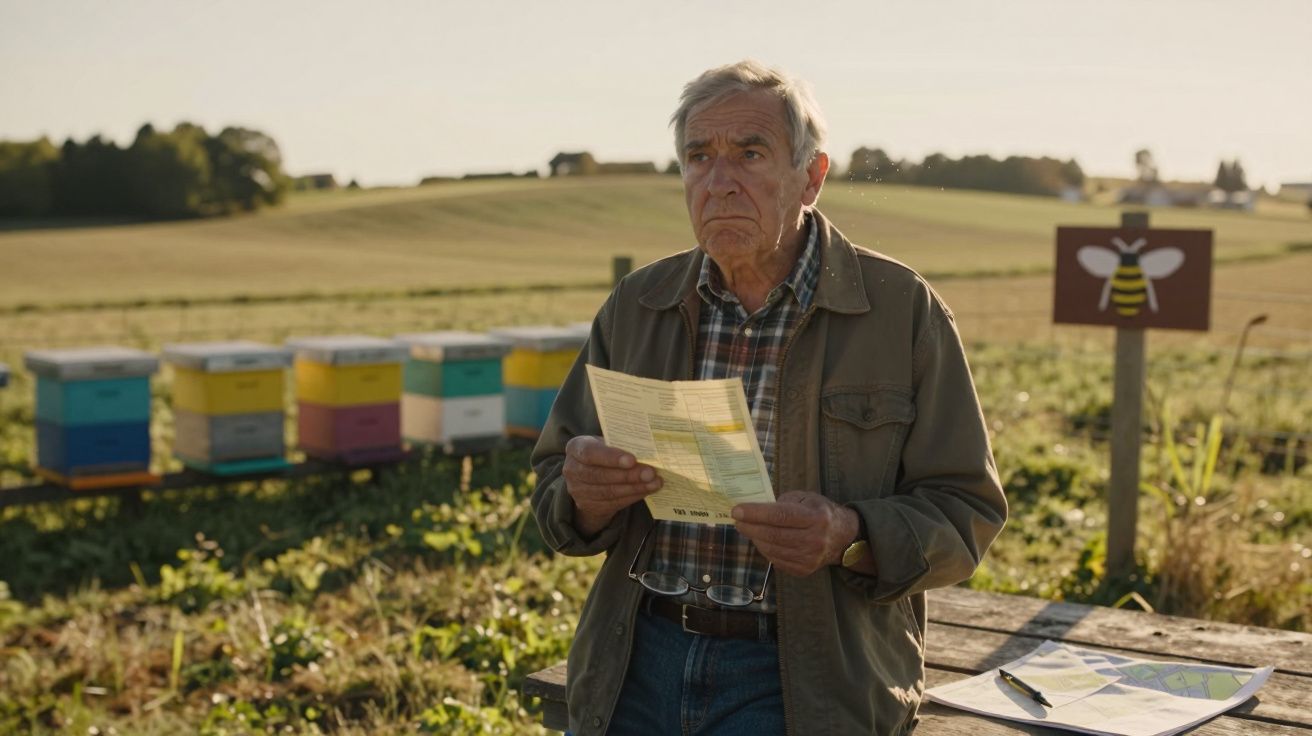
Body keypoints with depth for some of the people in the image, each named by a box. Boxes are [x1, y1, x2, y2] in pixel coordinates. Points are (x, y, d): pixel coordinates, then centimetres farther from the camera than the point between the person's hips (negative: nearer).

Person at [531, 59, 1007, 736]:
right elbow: (557, 499, 10)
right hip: (637, 662, 3)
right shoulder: (636, 305, 7)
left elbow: (965, 515, -3)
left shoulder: (903, 311, -3)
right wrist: (585, 497, -14)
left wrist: (850, 538, -22)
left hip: (803, 680, -3)